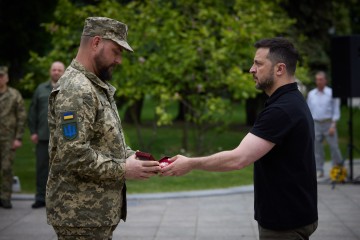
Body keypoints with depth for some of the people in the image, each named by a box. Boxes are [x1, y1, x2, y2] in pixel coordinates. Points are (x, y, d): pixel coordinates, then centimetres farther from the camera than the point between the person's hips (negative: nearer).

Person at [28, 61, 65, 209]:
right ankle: (40, 198, 11)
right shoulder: (41, 89, 12)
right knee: (42, 167, 4)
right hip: (43, 136, 2)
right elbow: (33, 112, 11)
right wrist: (33, 131, 3)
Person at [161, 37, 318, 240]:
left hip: (286, 223, -10)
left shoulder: (282, 109, -24)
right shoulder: (293, 102, 10)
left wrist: (191, 164, -18)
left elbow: (238, 159, -28)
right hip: (290, 215, 10)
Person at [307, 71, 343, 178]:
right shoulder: (311, 94, 10)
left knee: (334, 147, -4)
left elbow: (336, 110, -1)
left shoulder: (331, 93, -1)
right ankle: (319, 170, 8)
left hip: (329, 124, -3)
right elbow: (309, 110, 15)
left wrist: (333, 125, -9)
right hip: (316, 124, 3)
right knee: (317, 148, 2)